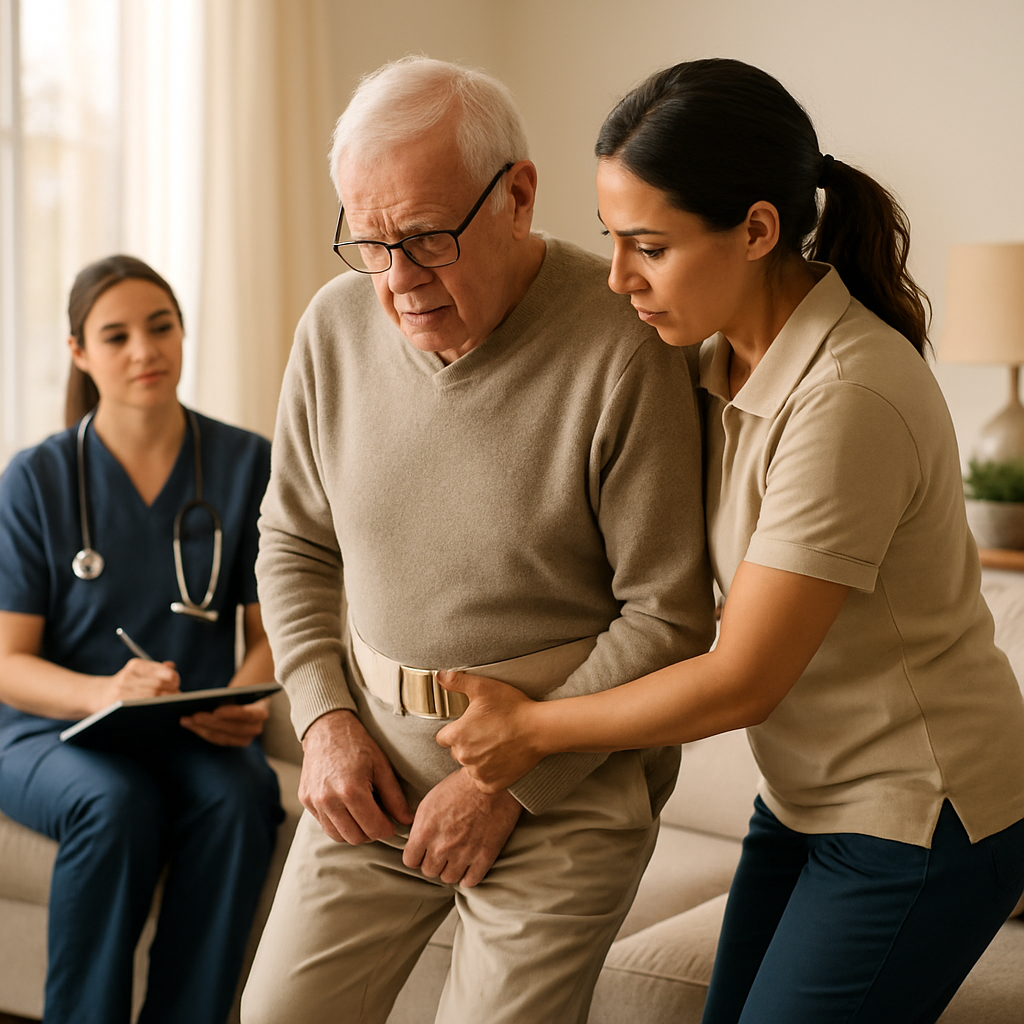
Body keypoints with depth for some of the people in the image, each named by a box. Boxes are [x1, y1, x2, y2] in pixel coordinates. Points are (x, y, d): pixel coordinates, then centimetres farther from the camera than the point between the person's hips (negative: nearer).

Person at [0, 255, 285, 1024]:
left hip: (196, 734, 2)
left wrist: (242, 702, -19)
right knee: (118, 802, -34)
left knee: (240, 799, -31)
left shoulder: (248, 464, 1)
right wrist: (107, 692, -27)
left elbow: (273, 631, 4)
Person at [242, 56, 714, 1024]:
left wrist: (509, 778, -14)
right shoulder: (336, 326, -2)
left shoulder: (623, 346, -18)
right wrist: (323, 717, -2)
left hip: (567, 774, -4)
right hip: (377, 757, 5)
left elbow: (667, 617, -14)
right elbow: (293, 541, 12)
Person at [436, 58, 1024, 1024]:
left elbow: (741, 681, -23)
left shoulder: (848, 398, -28)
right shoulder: (725, 361, -1)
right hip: (808, 794, 8)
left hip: (919, 818, -8)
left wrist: (531, 726, -11)